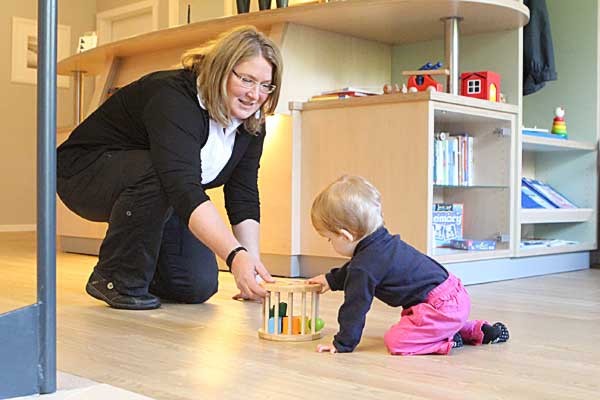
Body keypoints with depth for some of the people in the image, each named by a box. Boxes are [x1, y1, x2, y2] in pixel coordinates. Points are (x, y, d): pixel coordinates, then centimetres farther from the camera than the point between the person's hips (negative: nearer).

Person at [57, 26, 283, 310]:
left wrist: (251, 267, -17)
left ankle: (138, 273, 23)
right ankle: (115, 279, -16)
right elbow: (184, 188, -45)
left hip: (161, 201, 7)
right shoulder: (174, 97, -32)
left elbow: (244, 199, -6)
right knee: (156, 176, -38)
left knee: (198, 286, -9)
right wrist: (236, 256, -55)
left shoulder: (251, 125, -8)